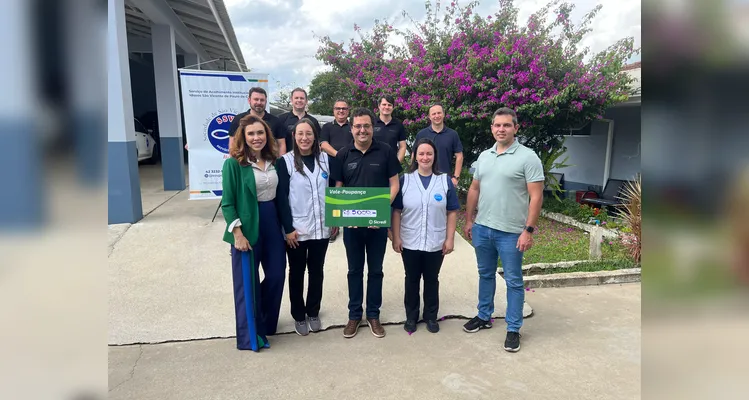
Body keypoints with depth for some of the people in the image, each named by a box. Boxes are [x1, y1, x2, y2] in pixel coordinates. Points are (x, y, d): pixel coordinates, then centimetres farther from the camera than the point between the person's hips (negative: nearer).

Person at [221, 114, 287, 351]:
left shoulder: (273, 160, 6)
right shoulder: (233, 163, -10)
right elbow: (227, 202, -10)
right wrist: (238, 233, -16)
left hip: (272, 222, 6)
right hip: (247, 225, -6)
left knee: (277, 275, 12)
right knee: (247, 282, 5)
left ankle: (265, 322, 36)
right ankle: (249, 335, 21)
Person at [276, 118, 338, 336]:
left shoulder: (325, 159, 6)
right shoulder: (285, 161, -6)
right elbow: (281, 197, -9)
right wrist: (288, 228, -14)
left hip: (321, 228, 3)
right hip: (296, 230, -3)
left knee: (316, 271, 14)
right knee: (297, 273, 10)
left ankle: (313, 312, 30)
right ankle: (298, 316, 25)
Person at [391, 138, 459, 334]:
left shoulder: (445, 181, 0)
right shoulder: (405, 180, -1)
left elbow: (452, 212, 1)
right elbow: (396, 211, -1)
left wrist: (450, 238, -3)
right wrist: (396, 237, -5)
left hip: (436, 243, 0)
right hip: (410, 243, 0)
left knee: (432, 280, 14)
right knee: (412, 280, 13)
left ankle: (431, 317, 29)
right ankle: (411, 317, 28)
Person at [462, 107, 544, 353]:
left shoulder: (527, 157, -10)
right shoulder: (484, 156, 9)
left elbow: (536, 197, -13)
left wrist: (529, 230, -17)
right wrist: (468, 220, 13)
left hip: (511, 232, -6)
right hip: (482, 228, 6)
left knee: (513, 281, 6)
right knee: (485, 275, 19)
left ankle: (513, 329, 18)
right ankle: (484, 317, 35)